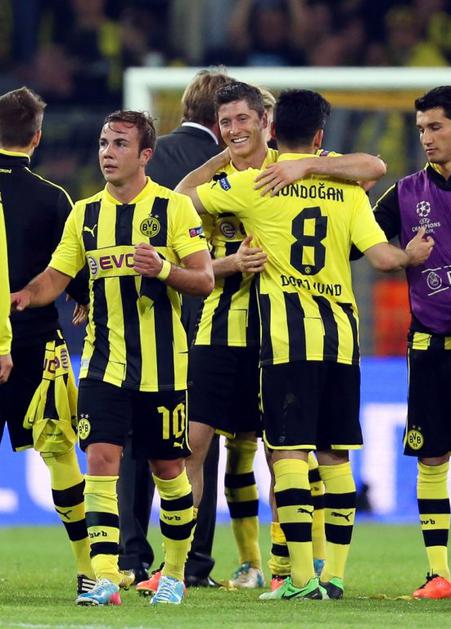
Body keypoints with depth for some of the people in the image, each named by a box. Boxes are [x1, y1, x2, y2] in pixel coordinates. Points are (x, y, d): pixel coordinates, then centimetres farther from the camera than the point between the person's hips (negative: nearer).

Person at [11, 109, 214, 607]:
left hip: (162, 364, -2)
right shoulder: (85, 214, 8)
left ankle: (175, 573, 25)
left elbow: (204, 280, -7)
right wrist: (24, 296, -11)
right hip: (103, 363, 2)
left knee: (168, 468, 6)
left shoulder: (174, 208, -3)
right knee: (101, 459, -12)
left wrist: (163, 269, -26)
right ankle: (105, 578, -15)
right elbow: (56, 276, 10)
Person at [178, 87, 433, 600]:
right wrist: (412, 255, 22)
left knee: (288, 452, -5)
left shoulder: (254, 183, -1)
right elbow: (382, 256, 0)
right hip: (341, 332, 4)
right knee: (335, 456, 10)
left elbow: (182, 198, 9)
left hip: (288, 336, -4)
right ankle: (334, 574, 10)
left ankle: (302, 576, -13)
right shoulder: (346, 189, 6)